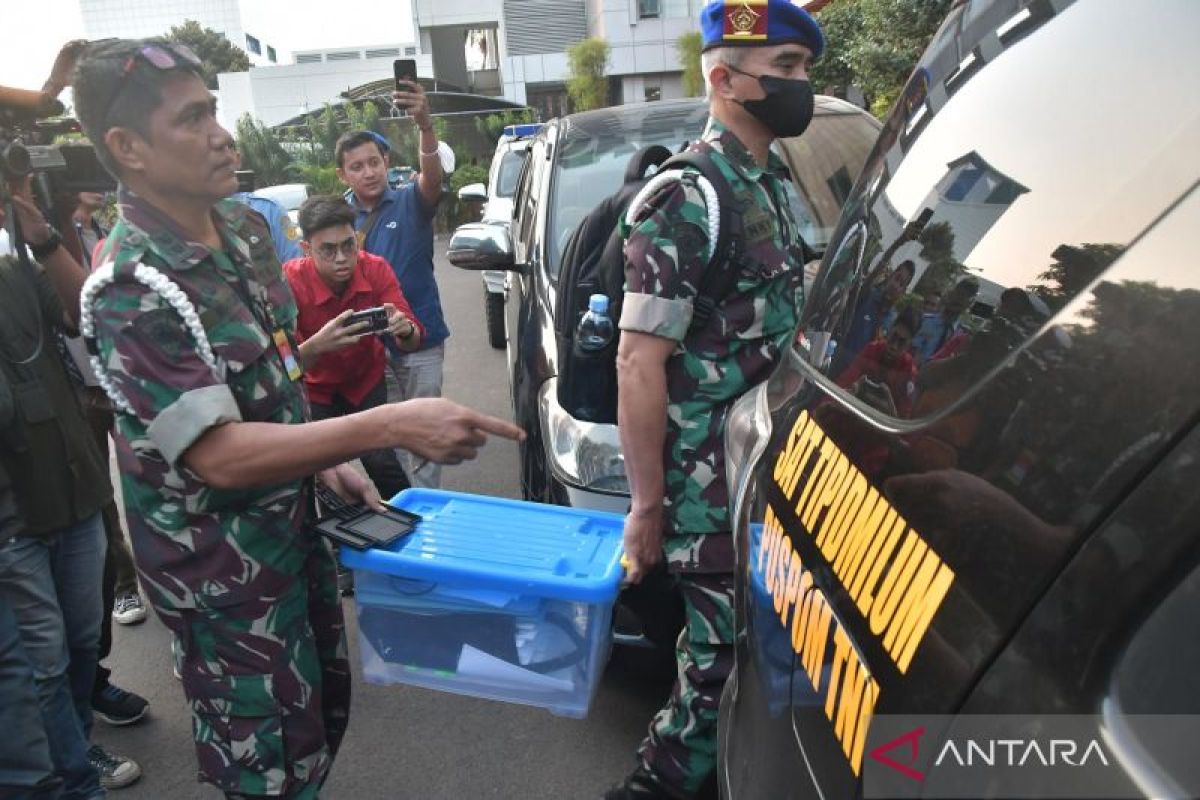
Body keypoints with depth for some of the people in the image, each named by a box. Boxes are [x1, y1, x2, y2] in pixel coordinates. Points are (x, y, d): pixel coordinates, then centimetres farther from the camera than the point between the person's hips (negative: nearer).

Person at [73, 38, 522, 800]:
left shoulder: (246, 225, 0)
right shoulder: (130, 290, -24)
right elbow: (219, 455, -30)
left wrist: (330, 460, 3)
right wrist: (389, 427, -38)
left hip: (294, 527, 8)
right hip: (219, 568, -7)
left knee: (327, 707, 24)